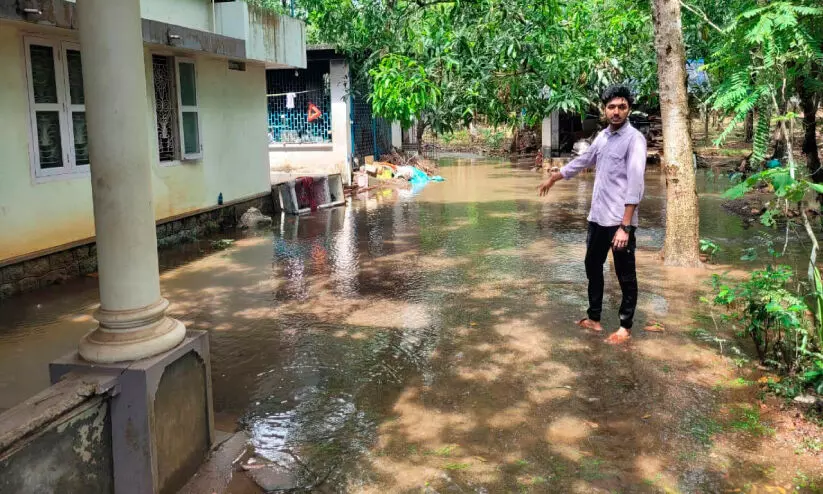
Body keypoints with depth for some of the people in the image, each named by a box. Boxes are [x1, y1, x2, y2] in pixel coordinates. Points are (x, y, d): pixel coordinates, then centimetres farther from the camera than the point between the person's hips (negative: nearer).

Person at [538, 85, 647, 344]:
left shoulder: (634, 139, -14)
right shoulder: (602, 136, 10)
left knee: (626, 276, 5)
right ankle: (594, 318, 32)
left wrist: (625, 226, -28)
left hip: (620, 221, -8)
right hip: (597, 217, 8)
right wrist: (552, 178, 36)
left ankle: (625, 327, 18)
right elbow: (582, 161, 27)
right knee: (592, 267, 17)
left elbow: (635, 183, -22)